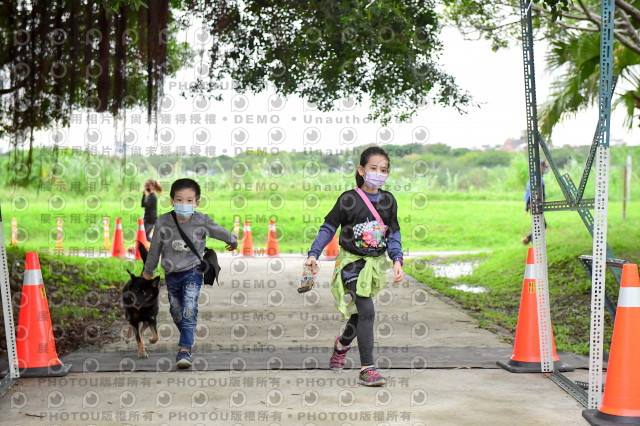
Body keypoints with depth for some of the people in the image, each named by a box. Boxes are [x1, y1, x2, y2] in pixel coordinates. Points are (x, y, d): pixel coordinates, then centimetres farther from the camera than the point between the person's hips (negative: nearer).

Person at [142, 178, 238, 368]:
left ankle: (185, 350, -16)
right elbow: (155, 248, 4)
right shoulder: (163, 222, -11)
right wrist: (148, 270, 16)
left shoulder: (201, 221, -15)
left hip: (192, 271, -3)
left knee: (189, 310, -16)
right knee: (176, 312, 11)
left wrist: (232, 241, 25)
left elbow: (220, 232, 6)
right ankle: (188, 337, 37)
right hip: (171, 274, 3)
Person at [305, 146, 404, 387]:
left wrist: (397, 260, 0)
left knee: (360, 311, 18)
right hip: (352, 261, -5)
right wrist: (314, 254, -11)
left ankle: (342, 344, 49)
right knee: (367, 311, -19)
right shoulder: (349, 199, -9)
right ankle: (367, 369, -17)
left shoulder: (388, 201, 5)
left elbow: (394, 234, 12)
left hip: (376, 263, 5)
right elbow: (329, 228, -2)